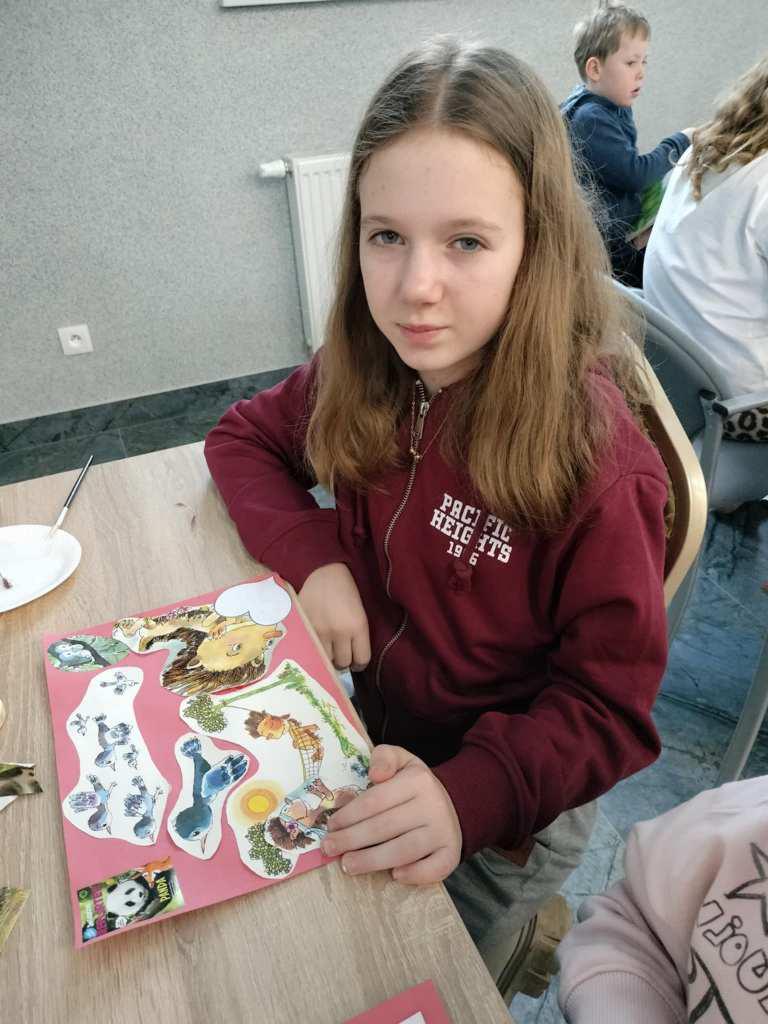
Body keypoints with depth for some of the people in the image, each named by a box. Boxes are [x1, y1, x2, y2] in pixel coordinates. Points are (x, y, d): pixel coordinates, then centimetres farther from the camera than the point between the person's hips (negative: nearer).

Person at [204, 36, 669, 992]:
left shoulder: (592, 459, -31)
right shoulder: (363, 376, -15)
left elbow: (609, 710, -21)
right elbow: (242, 437, 2)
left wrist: (467, 795, -39)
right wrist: (313, 555, -17)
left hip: (505, 808, -4)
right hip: (364, 723, 5)